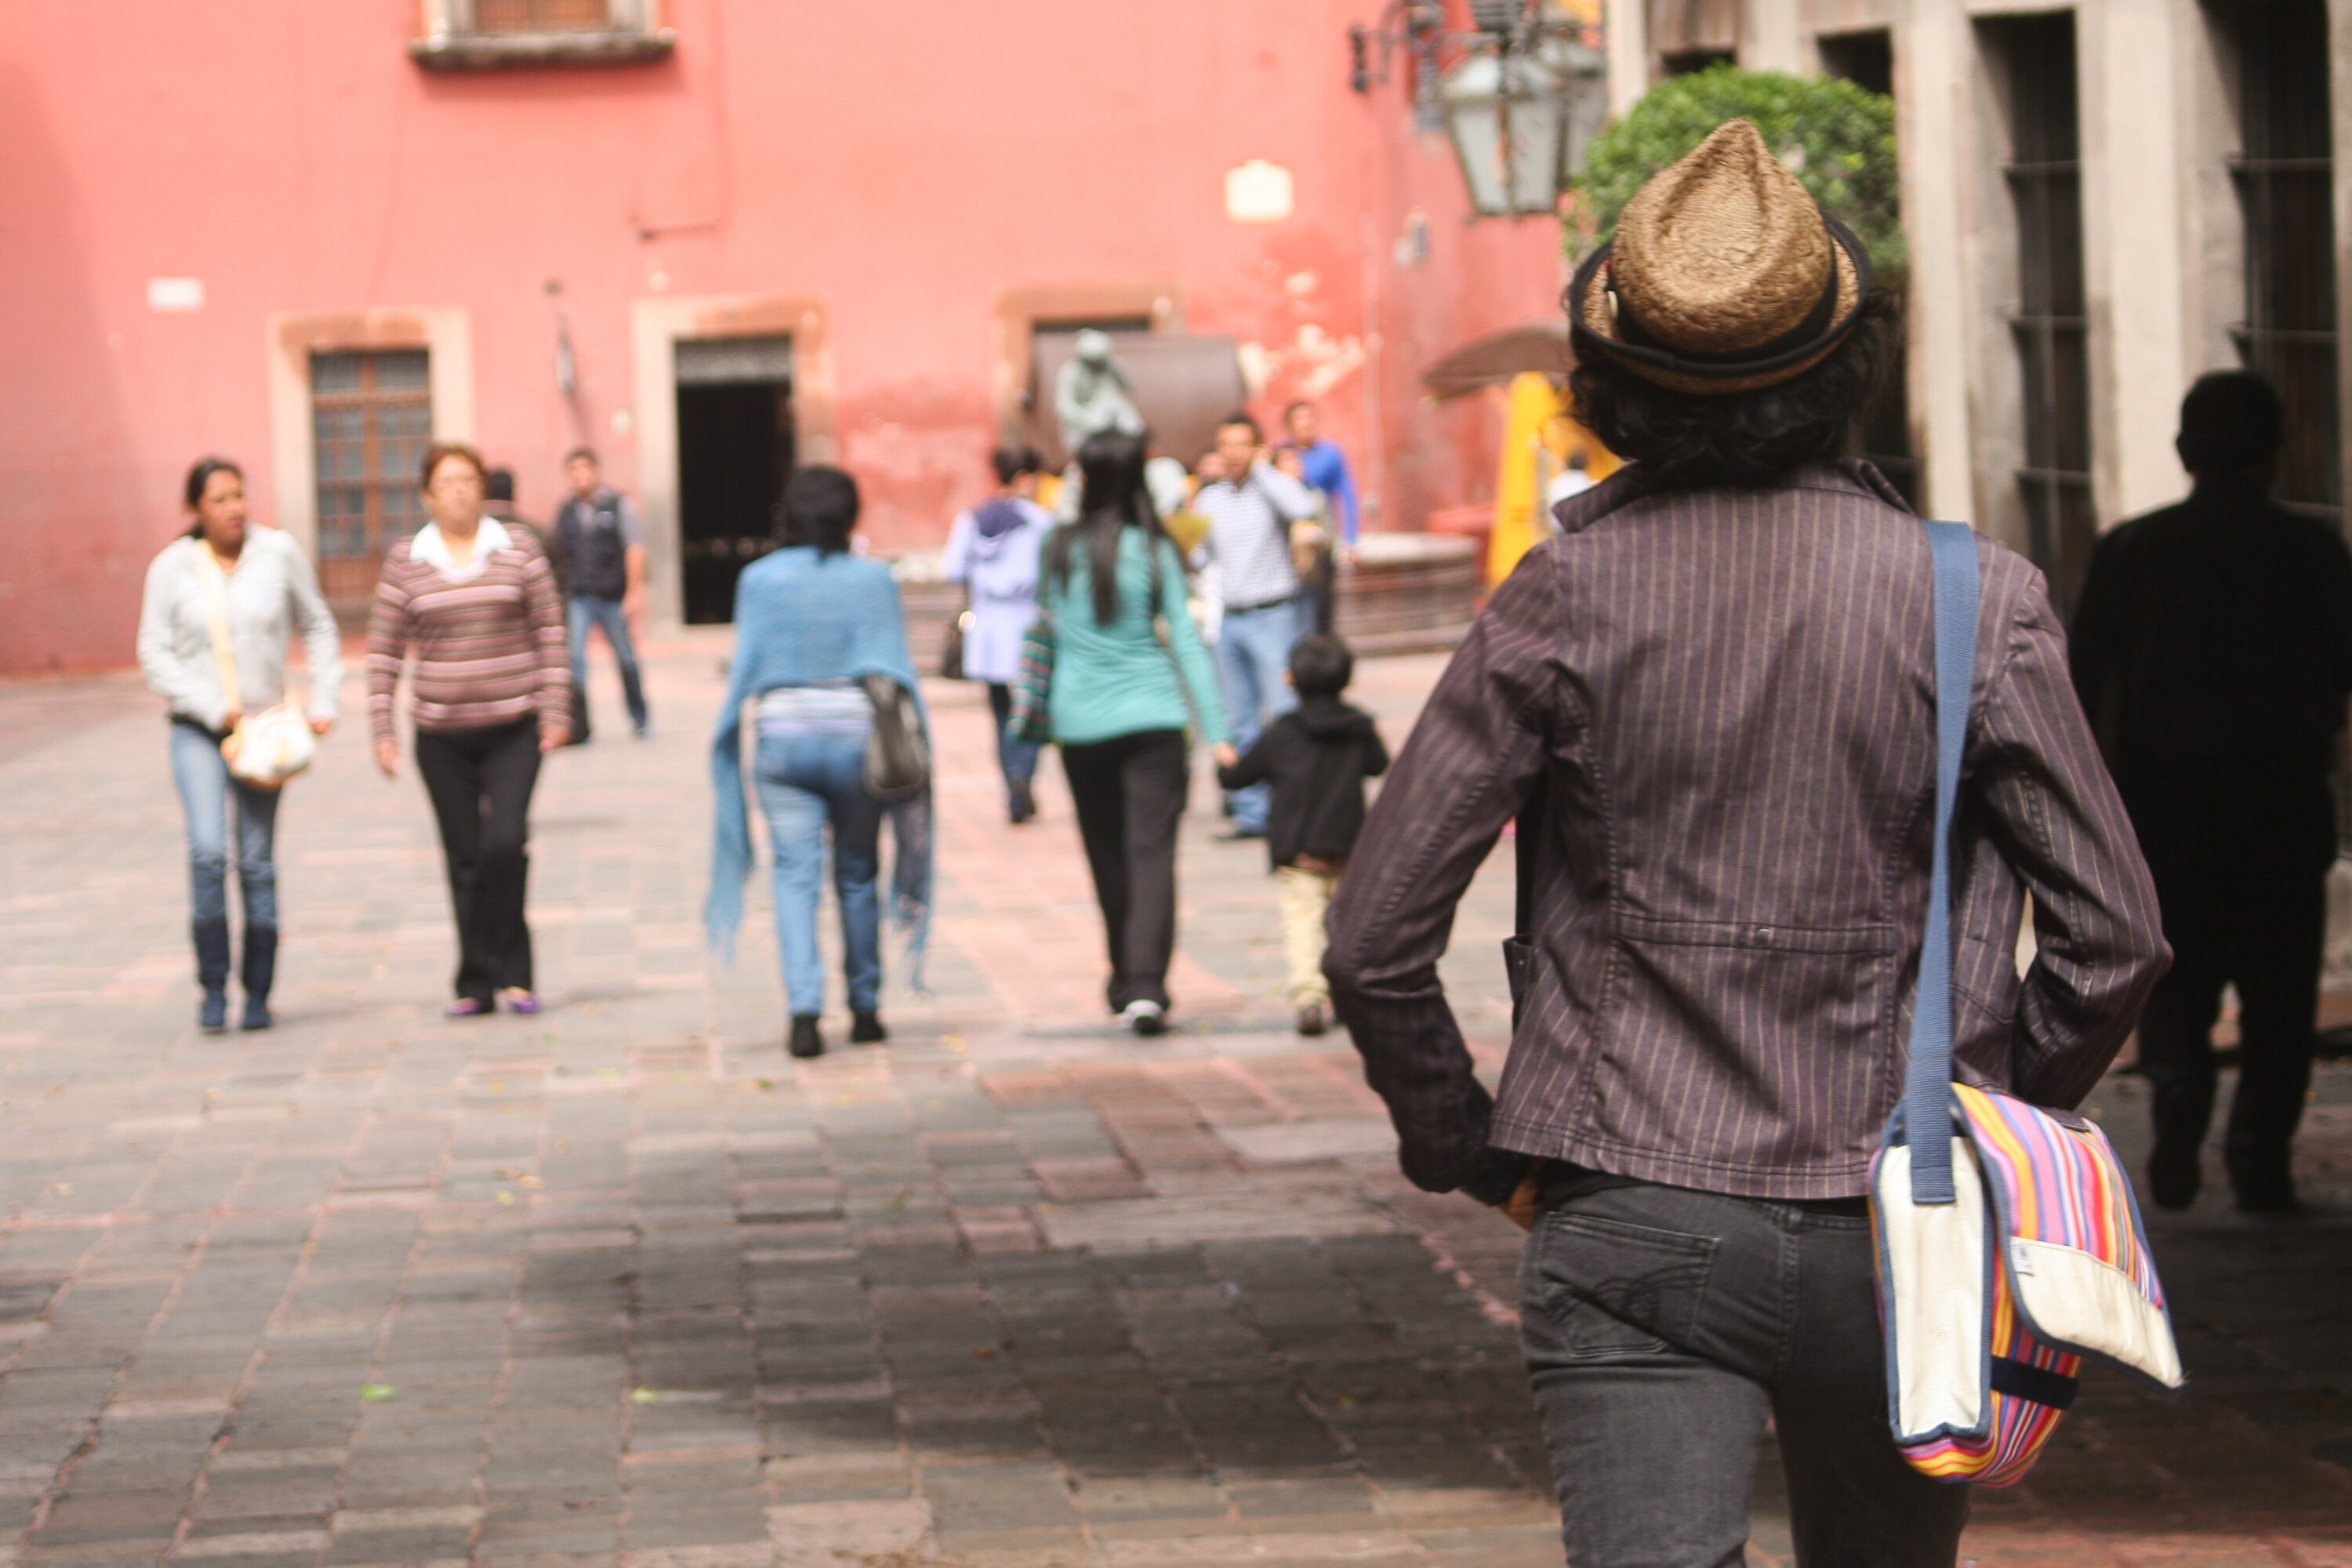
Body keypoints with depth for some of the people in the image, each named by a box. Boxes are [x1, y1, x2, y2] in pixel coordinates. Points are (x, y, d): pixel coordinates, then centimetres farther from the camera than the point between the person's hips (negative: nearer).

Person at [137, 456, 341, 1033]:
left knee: (258, 862, 2)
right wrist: (214, 706, -12)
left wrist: (324, 700, 2)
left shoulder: (279, 553, -1)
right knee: (208, 852, -17)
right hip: (198, 730, -1)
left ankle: (258, 995, 11)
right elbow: (155, 654, -2)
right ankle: (213, 986, -7)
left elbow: (317, 628, 10)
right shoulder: (172, 568, -3)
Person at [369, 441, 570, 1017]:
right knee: (465, 859, 4)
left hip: (514, 730, -1)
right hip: (442, 736, 1)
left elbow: (550, 632, 4)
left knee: (505, 843, -16)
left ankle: (511, 971, -4)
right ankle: (476, 986, 11)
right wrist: (382, 731, 0)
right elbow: (384, 650, 5)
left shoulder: (519, 549, 3)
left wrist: (556, 711, -2)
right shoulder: (404, 561, 3)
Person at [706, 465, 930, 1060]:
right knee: (858, 873, 12)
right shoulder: (875, 579, 0)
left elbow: (746, 667, 2)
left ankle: (804, 1006, -16)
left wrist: (727, 744, 11)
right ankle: (865, 1007, 19)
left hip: (785, 738, 0)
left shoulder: (760, 579, 0)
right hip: (857, 737, 0)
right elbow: (897, 667, 0)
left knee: (796, 873, -1)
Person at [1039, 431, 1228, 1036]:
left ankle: (1126, 981, 24)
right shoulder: (1154, 551, -5)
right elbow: (1186, 643, -5)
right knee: (1151, 851, -5)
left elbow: (1049, 629, 11)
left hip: (1080, 721, 2)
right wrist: (1216, 731, -4)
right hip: (1152, 718, -2)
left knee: (1107, 856, 14)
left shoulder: (1059, 549, 0)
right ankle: (1146, 986, -18)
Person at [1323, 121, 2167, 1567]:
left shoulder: (1564, 598, -5)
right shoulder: (1976, 598, -5)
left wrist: (1468, 1149, 10)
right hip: (1894, 1232, 1)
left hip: (1630, 1228, -1)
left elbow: (1376, 936, -5)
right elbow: (2113, 938, -3)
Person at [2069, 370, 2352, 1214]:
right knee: (2278, 985, 7)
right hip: (2284, 797, -1)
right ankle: (2261, 1158, 2)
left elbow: (2083, 679, -2)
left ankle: (2178, 1081, -15)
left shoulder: (2132, 549, -1)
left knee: (2176, 970, 12)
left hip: (2164, 796, 1)